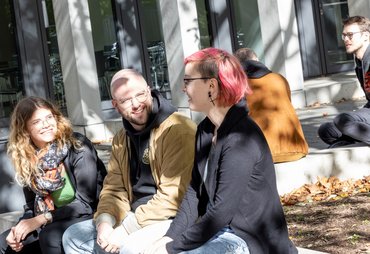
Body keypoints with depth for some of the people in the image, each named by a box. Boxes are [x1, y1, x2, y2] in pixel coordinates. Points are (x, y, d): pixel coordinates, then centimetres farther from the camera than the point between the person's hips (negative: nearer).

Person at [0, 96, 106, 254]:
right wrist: (20, 228, -13)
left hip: (87, 216, -6)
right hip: (54, 221, 6)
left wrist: (42, 219, -22)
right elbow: (31, 205, 8)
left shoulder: (78, 146, -16)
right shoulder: (27, 159, 1)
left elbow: (86, 202, -19)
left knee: (50, 236, -32)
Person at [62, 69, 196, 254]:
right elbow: (114, 188, 10)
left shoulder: (178, 130, -17)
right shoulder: (121, 139, 11)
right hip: (135, 218, 8)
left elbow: (173, 197, -23)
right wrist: (104, 221, -12)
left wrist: (127, 228, -21)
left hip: (173, 218, -8)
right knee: (73, 237, 6)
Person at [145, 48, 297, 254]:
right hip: (220, 233, 8)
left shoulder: (240, 139, -21)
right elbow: (194, 192, 7)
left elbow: (220, 212, -22)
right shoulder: (205, 131, 8)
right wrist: (170, 237, -5)